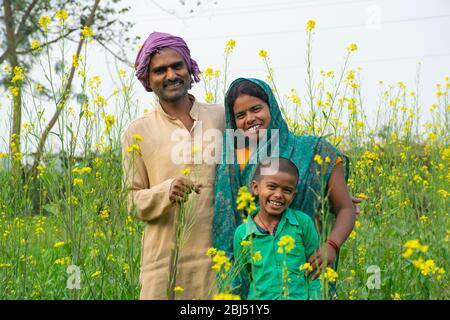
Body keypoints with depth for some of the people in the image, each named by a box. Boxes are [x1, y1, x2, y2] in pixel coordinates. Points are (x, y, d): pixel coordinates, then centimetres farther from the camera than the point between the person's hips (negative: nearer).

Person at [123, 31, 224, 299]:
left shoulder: (222, 117, 4)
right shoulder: (138, 132, 3)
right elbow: (134, 202, 6)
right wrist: (165, 192, -15)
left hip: (221, 253, 1)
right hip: (165, 260, 0)